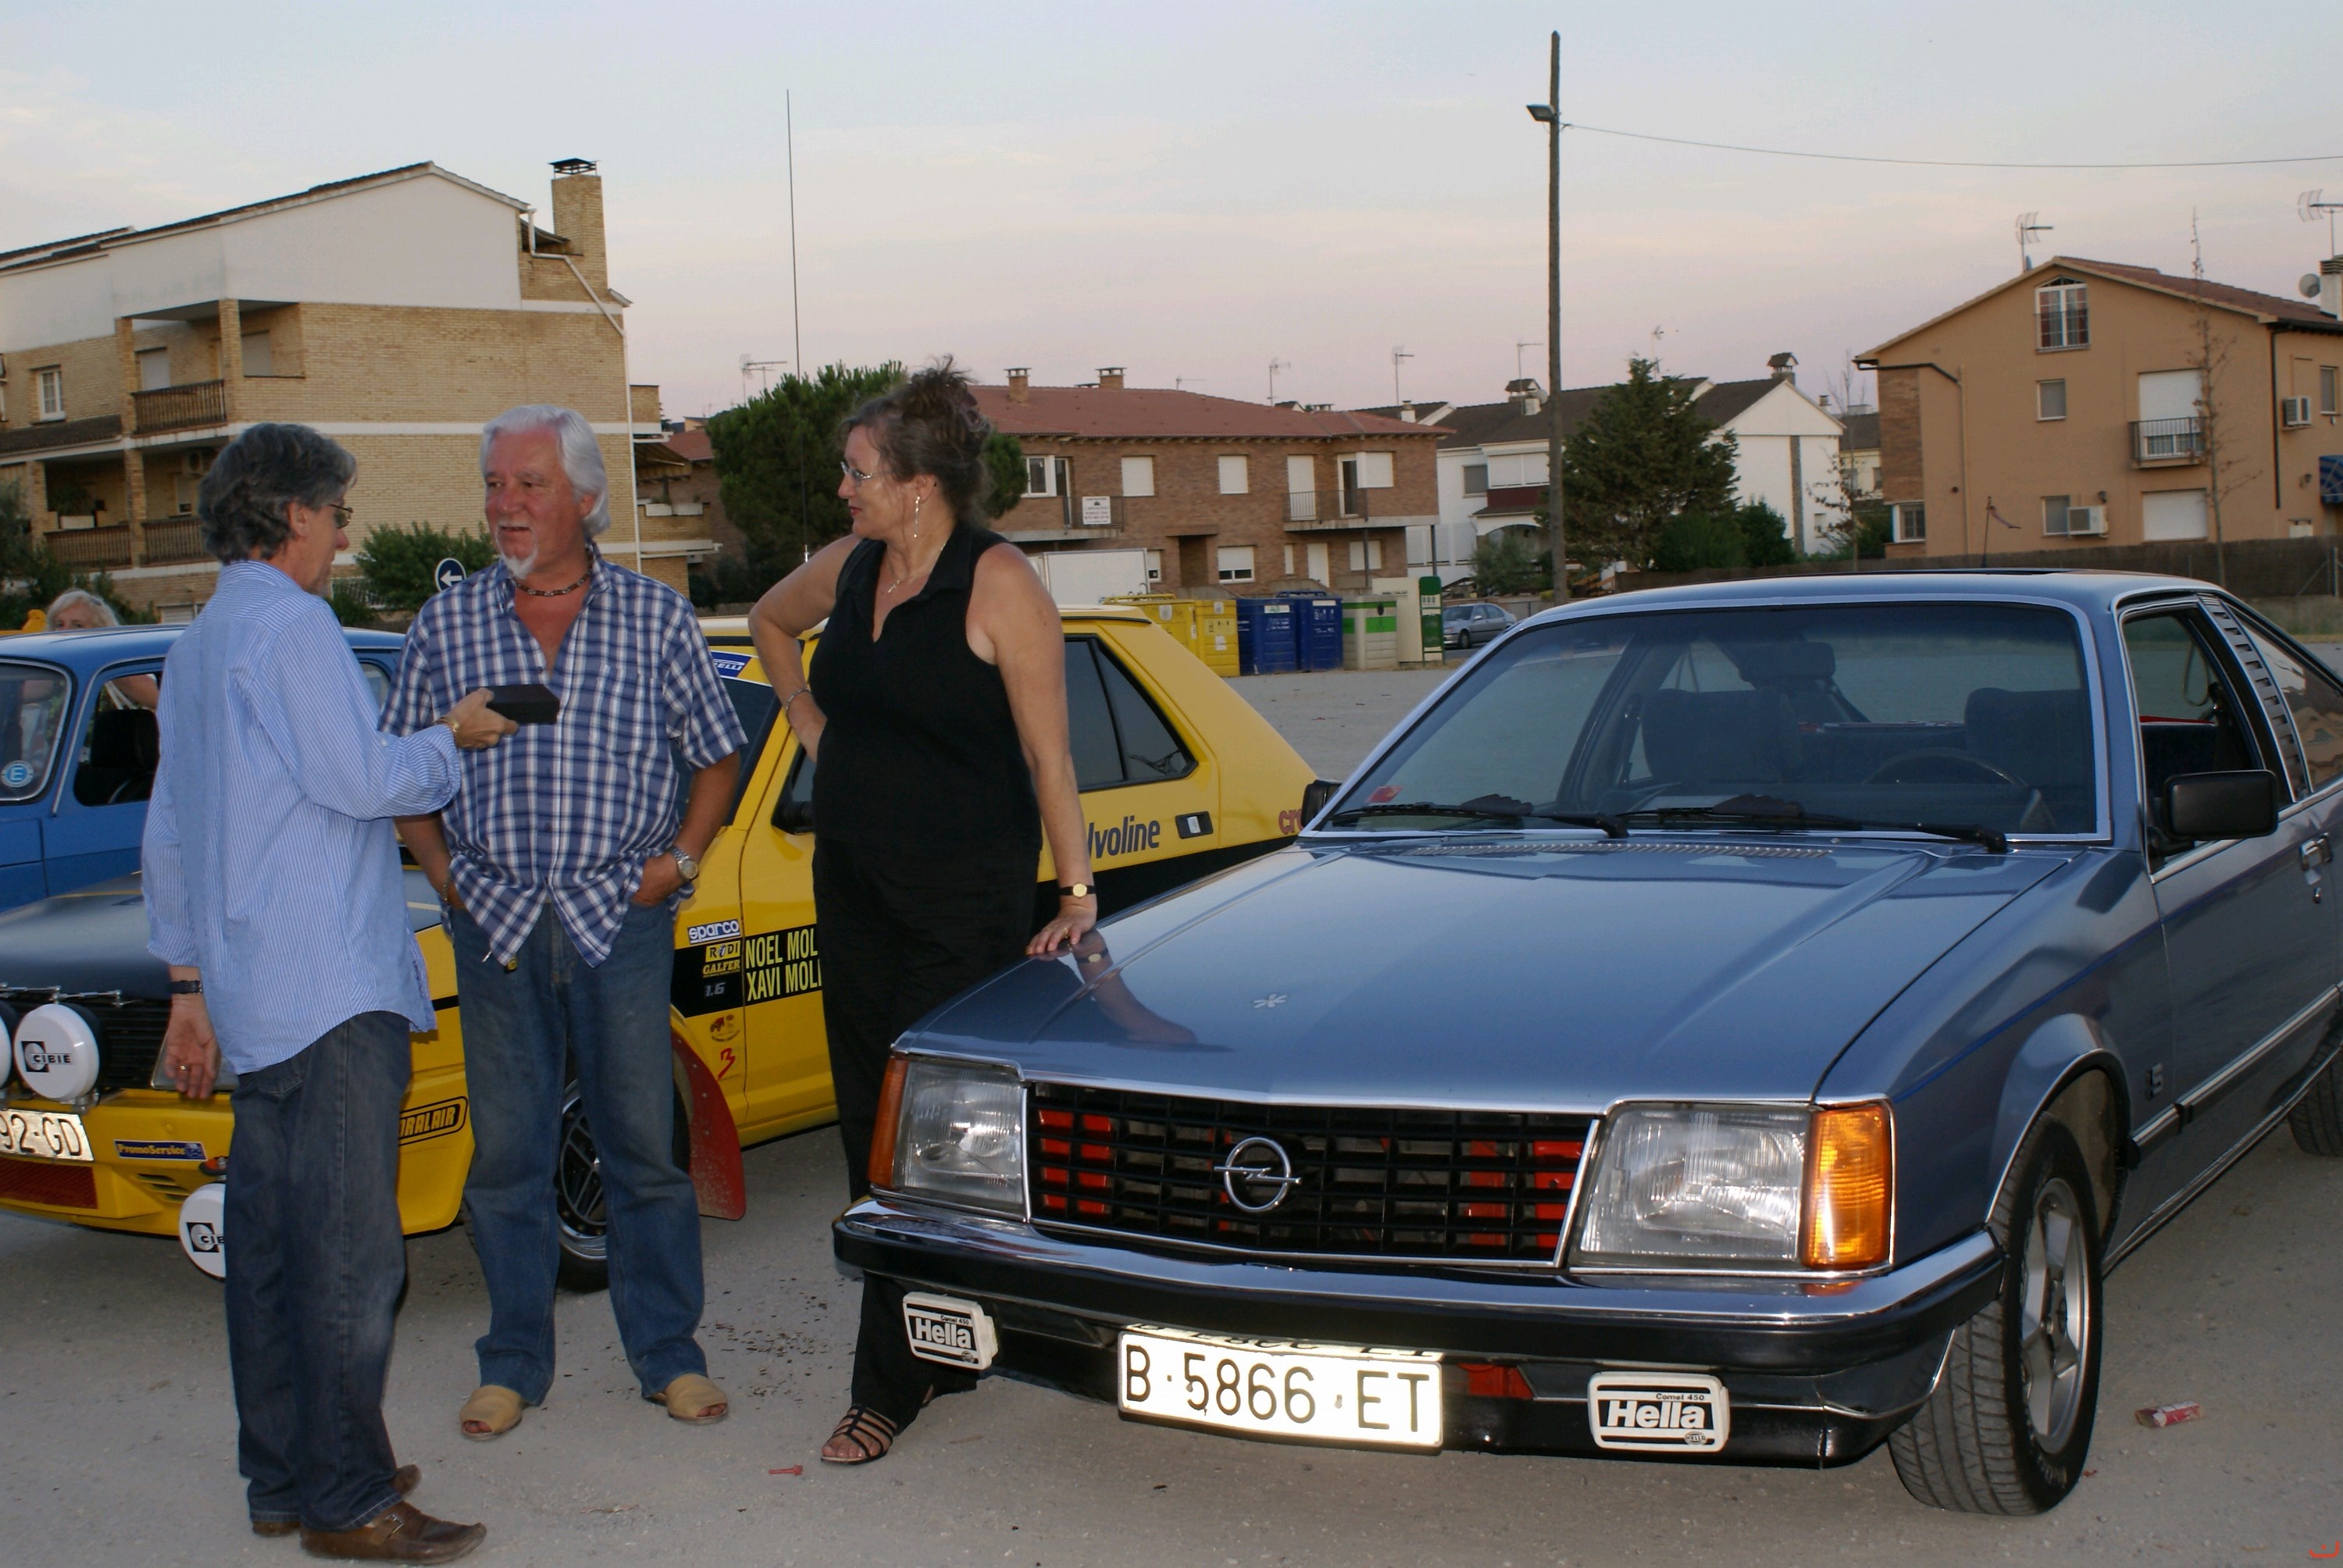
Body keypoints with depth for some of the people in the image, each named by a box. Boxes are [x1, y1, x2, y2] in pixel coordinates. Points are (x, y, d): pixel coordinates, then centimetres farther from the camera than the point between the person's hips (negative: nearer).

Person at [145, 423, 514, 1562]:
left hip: (248, 994, 10)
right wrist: (450, 737, 2)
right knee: (349, 1251, -6)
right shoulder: (292, 626, -10)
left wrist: (189, 984, 24)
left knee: (270, 1240, 13)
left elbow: (167, 836, 21)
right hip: (332, 993, -10)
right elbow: (363, 782, -16)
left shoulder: (193, 648, 19)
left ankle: (281, 1477, 20)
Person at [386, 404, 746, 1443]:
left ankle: (669, 1354, 16)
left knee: (644, 1144, 4)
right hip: (496, 921, 1)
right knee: (505, 1153, 6)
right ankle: (514, 1363, 19)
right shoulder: (447, 624, 5)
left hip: (620, 918, -1)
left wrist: (682, 858, -1)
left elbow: (717, 750, 10)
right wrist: (443, 870, 2)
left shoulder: (656, 619, 1)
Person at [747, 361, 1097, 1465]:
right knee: (871, 1126, 11)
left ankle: (893, 1383, 4)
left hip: (967, 897, -7)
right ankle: (935, 1353, 24)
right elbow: (770, 620, 30)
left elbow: (1047, 754, -12)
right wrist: (809, 722, 18)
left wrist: (1078, 891, -13)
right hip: (853, 887, 7)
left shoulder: (999, 584, -13)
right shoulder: (851, 566, 7)